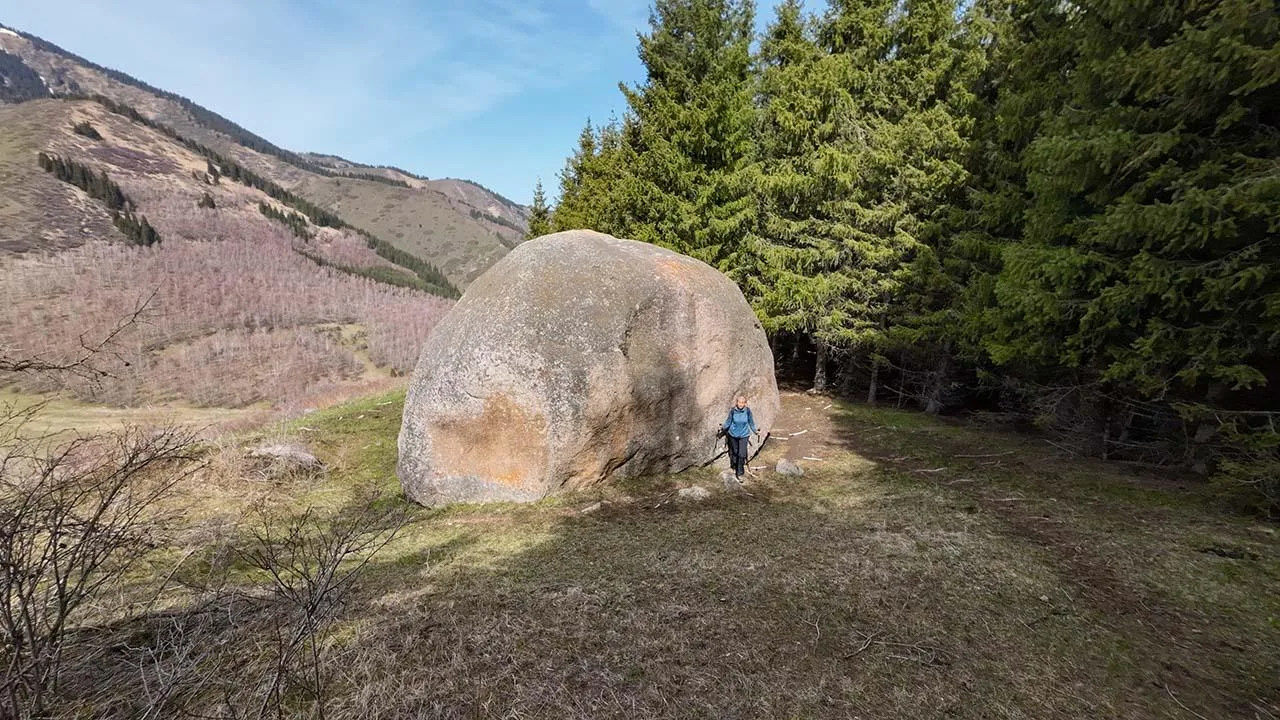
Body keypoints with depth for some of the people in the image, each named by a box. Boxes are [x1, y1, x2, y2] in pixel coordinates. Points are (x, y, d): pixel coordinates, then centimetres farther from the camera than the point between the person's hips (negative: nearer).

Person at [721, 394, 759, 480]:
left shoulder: (747, 410, -15)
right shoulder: (733, 410, -14)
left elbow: (751, 422, 0)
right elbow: (728, 421, -1)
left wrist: (755, 431, -2)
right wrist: (723, 427, -12)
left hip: (743, 435, -1)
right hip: (733, 434, 1)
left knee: (741, 454, -7)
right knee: (734, 452, 17)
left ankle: (740, 473, 7)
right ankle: (734, 467, 41)